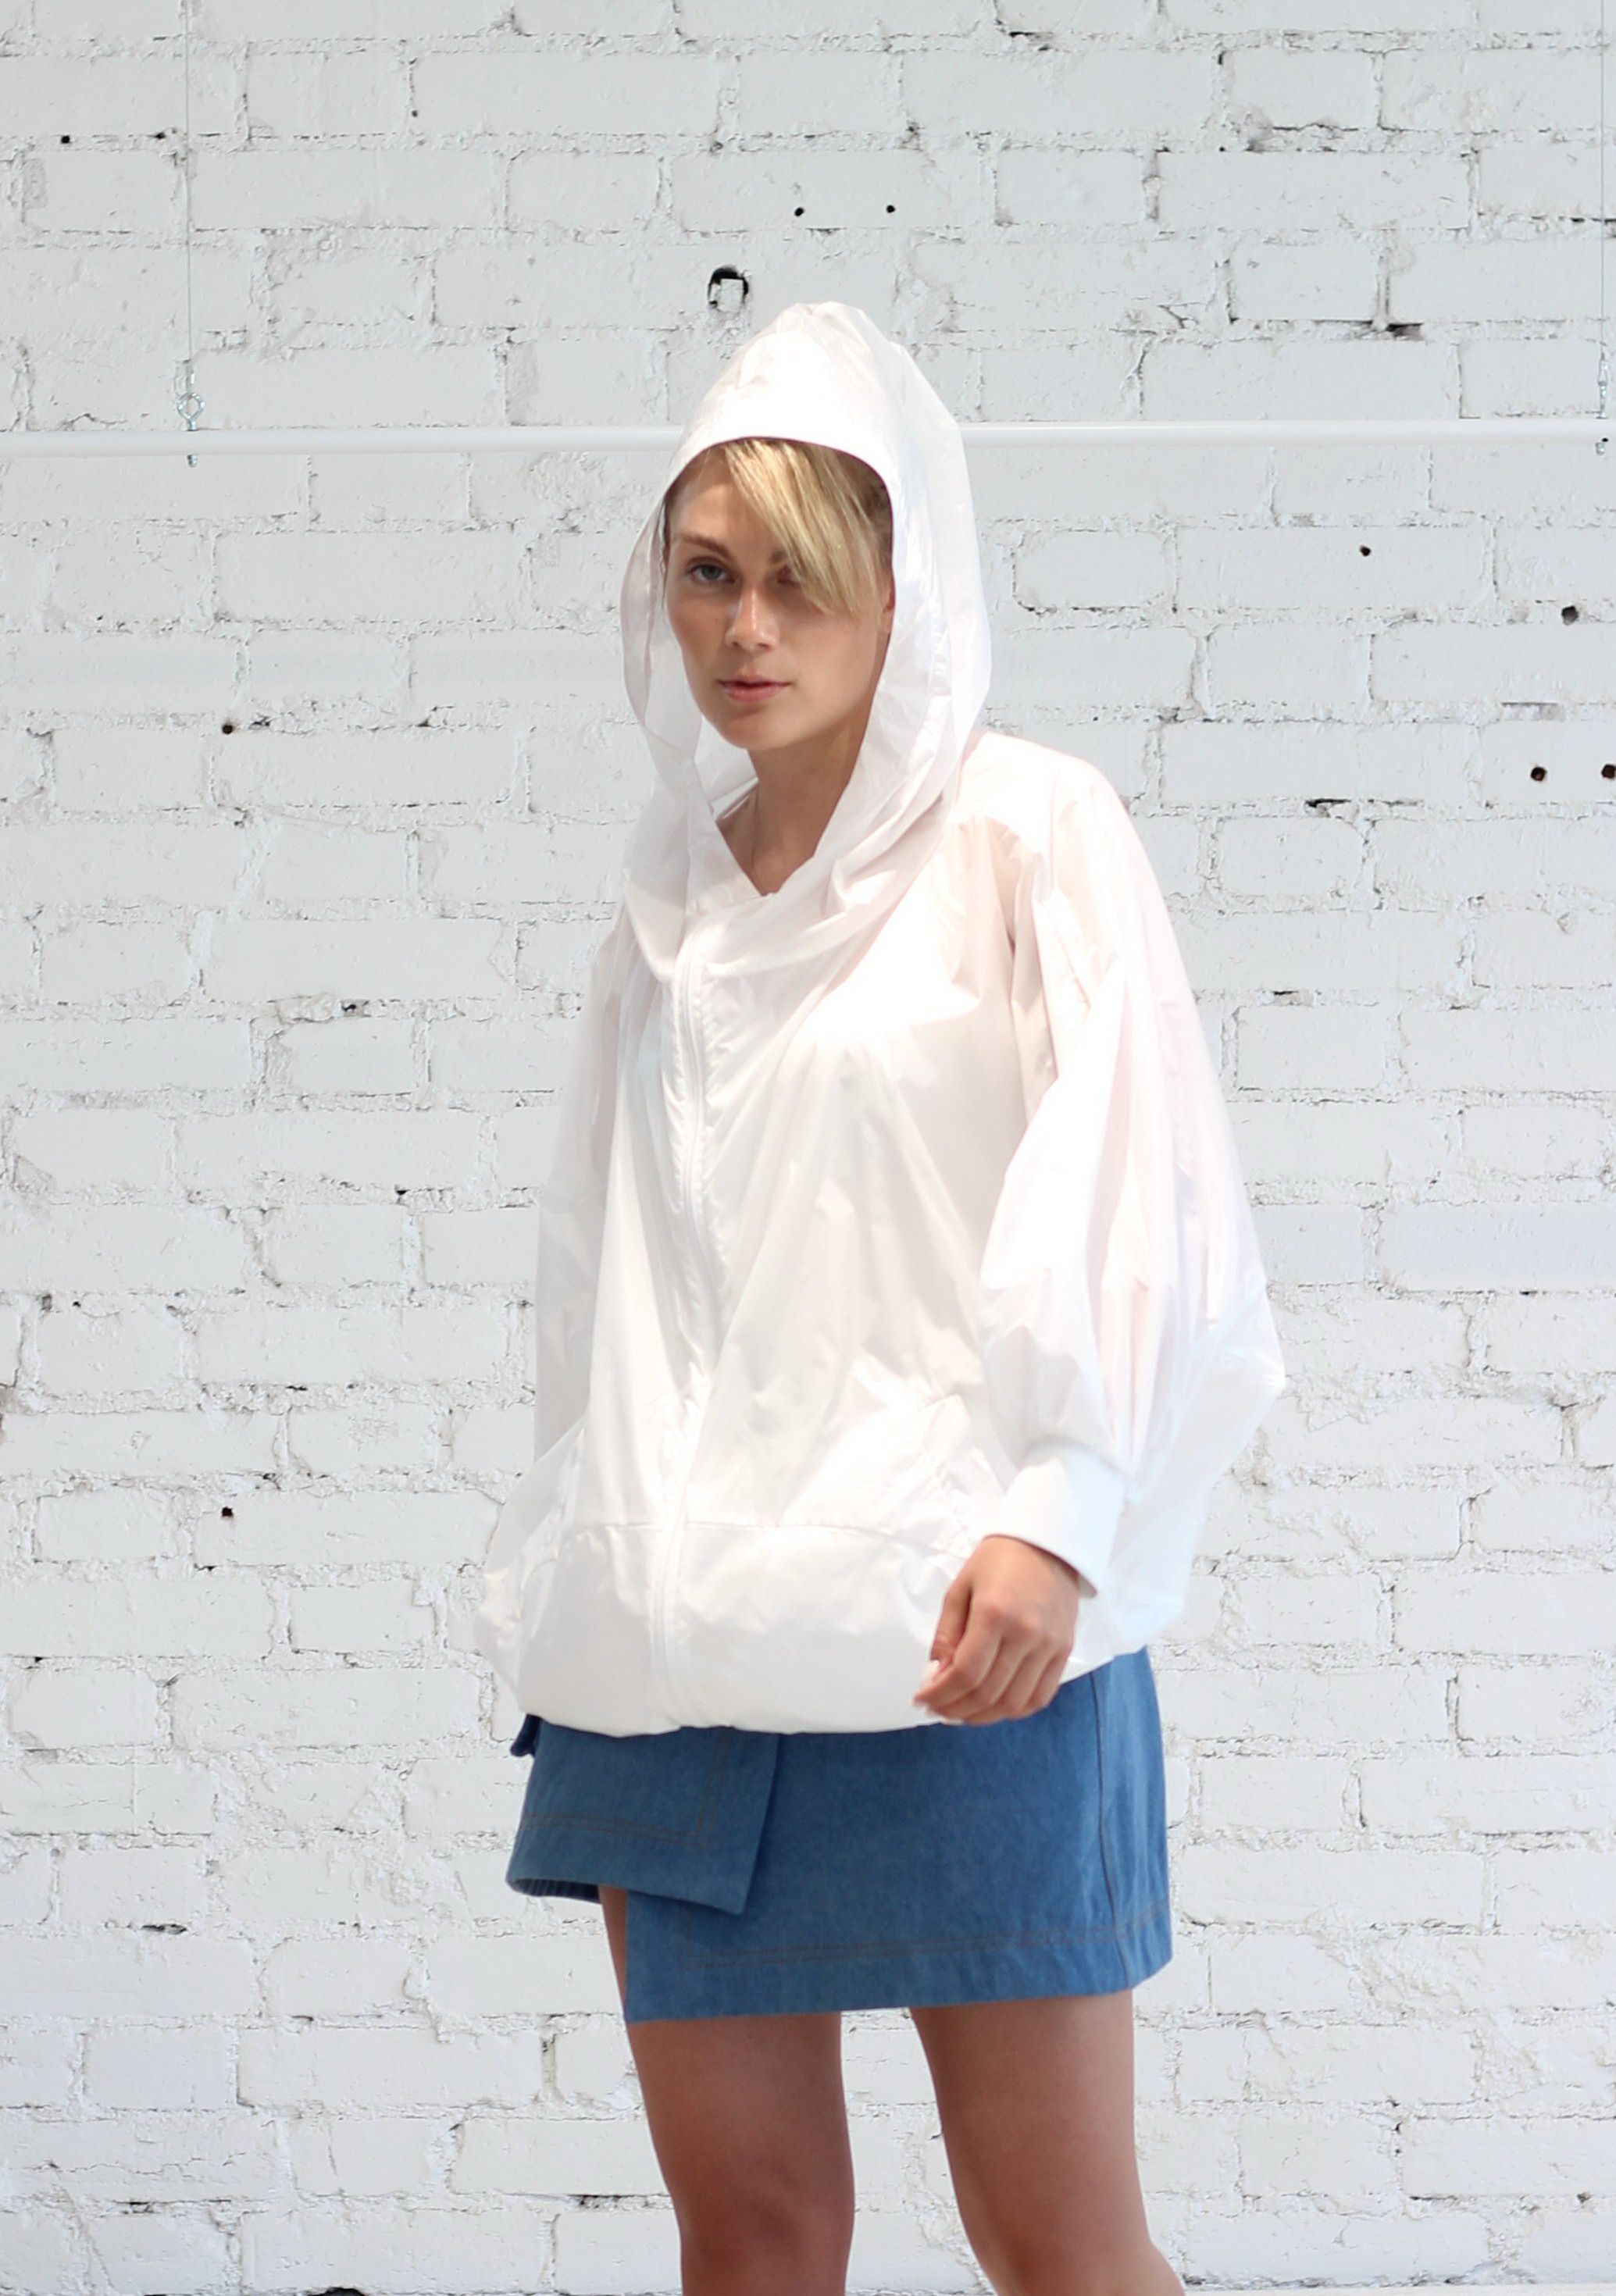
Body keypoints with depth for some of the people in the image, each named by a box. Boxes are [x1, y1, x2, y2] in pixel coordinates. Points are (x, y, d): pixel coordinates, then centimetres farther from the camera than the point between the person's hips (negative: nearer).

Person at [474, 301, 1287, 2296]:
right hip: (682, 1639, 5)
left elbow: (1130, 1187, -9)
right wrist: (578, 1589, 18)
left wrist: (1055, 1514, -20)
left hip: (949, 1633, -5)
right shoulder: (672, 878, 14)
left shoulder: (1024, 831, -1)